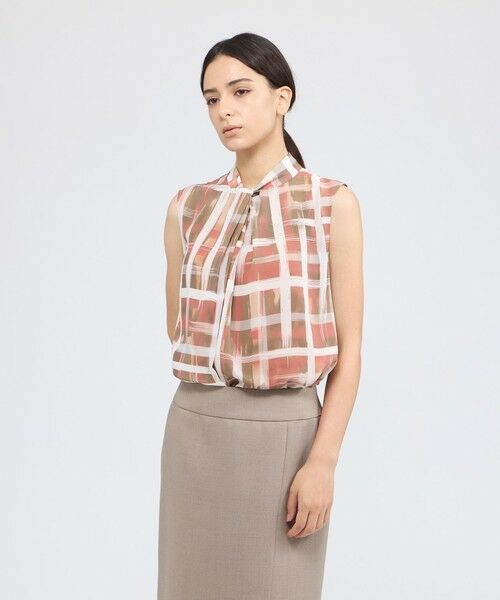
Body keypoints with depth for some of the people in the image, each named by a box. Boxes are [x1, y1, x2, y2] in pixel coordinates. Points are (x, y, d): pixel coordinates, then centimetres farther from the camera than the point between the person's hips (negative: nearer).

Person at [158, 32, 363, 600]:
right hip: (195, 430, 3)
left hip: (284, 434, -3)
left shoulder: (332, 202, -4)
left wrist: (323, 461, -13)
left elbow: (348, 350, -6)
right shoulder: (188, 206, 6)